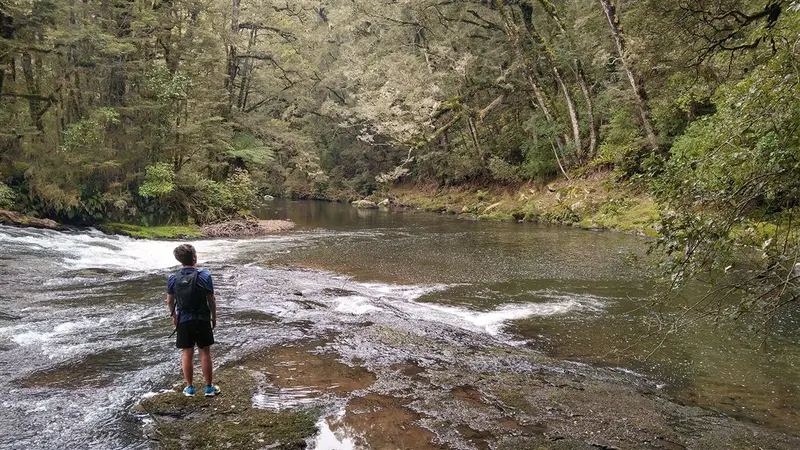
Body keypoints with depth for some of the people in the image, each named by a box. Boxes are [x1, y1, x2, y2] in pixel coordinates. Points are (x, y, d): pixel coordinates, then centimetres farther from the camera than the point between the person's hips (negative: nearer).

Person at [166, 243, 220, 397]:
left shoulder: (173, 278, -6)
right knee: (205, 353, 8)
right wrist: (214, 317, 6)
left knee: (186, 354, 12)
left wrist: (174, 316, 21)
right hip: (202, 320, -2)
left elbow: (170, 301, 4)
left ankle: (189, 388, 21)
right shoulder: (204, 276, -13)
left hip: (183, 321, 2)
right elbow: (211, 300, -7)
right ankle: (209, 387, 16)